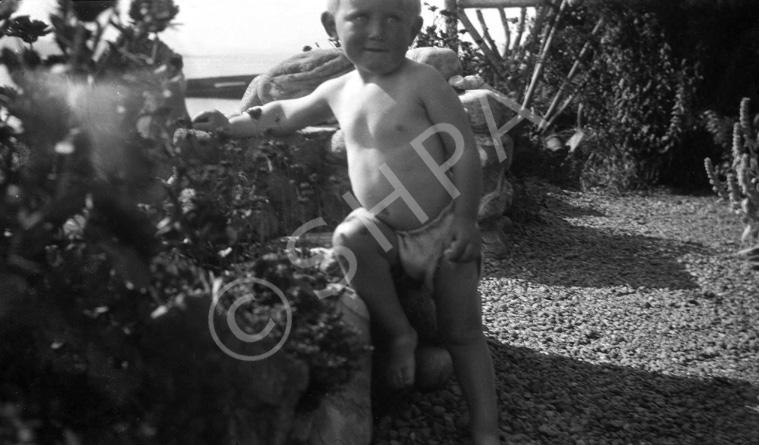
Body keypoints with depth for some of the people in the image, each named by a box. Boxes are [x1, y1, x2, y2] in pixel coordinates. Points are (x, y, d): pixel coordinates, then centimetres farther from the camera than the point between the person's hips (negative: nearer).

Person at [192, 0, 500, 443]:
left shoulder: (423, 81, -16)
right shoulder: (338, 92, 1)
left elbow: (465, 150, -15)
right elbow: (285, 114, 21)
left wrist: (466, 219, -19)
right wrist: (231, 125, 13)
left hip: (441, 227, -4)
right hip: (383, 227, 4)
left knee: (464, 332, -2)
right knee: (349, 239, -29)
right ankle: (398, 332, -10)